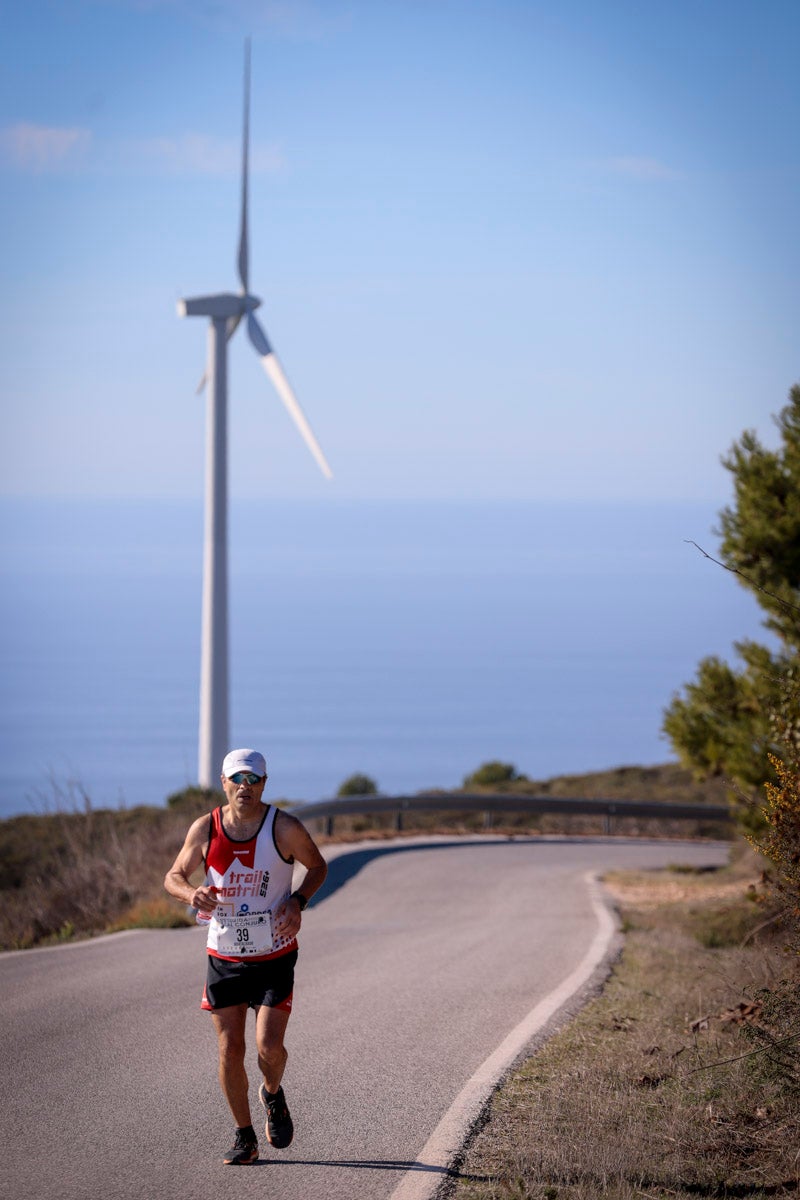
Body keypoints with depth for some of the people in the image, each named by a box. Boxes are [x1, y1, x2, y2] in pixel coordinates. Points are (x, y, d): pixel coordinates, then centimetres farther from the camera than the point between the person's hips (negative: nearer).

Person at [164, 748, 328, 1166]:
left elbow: (318, 866, 5)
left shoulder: (284, 828, -11)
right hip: (224, 957, 2)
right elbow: (173, 876, 6)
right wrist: (192, 893, -18)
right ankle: (244, 1138, 16)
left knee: (268, 1046, -13)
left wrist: (297, 901, -13)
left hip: (274, 958, -2)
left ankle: (273, 1094, 22)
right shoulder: (205, 829, -5)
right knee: (229, 1050, 1)